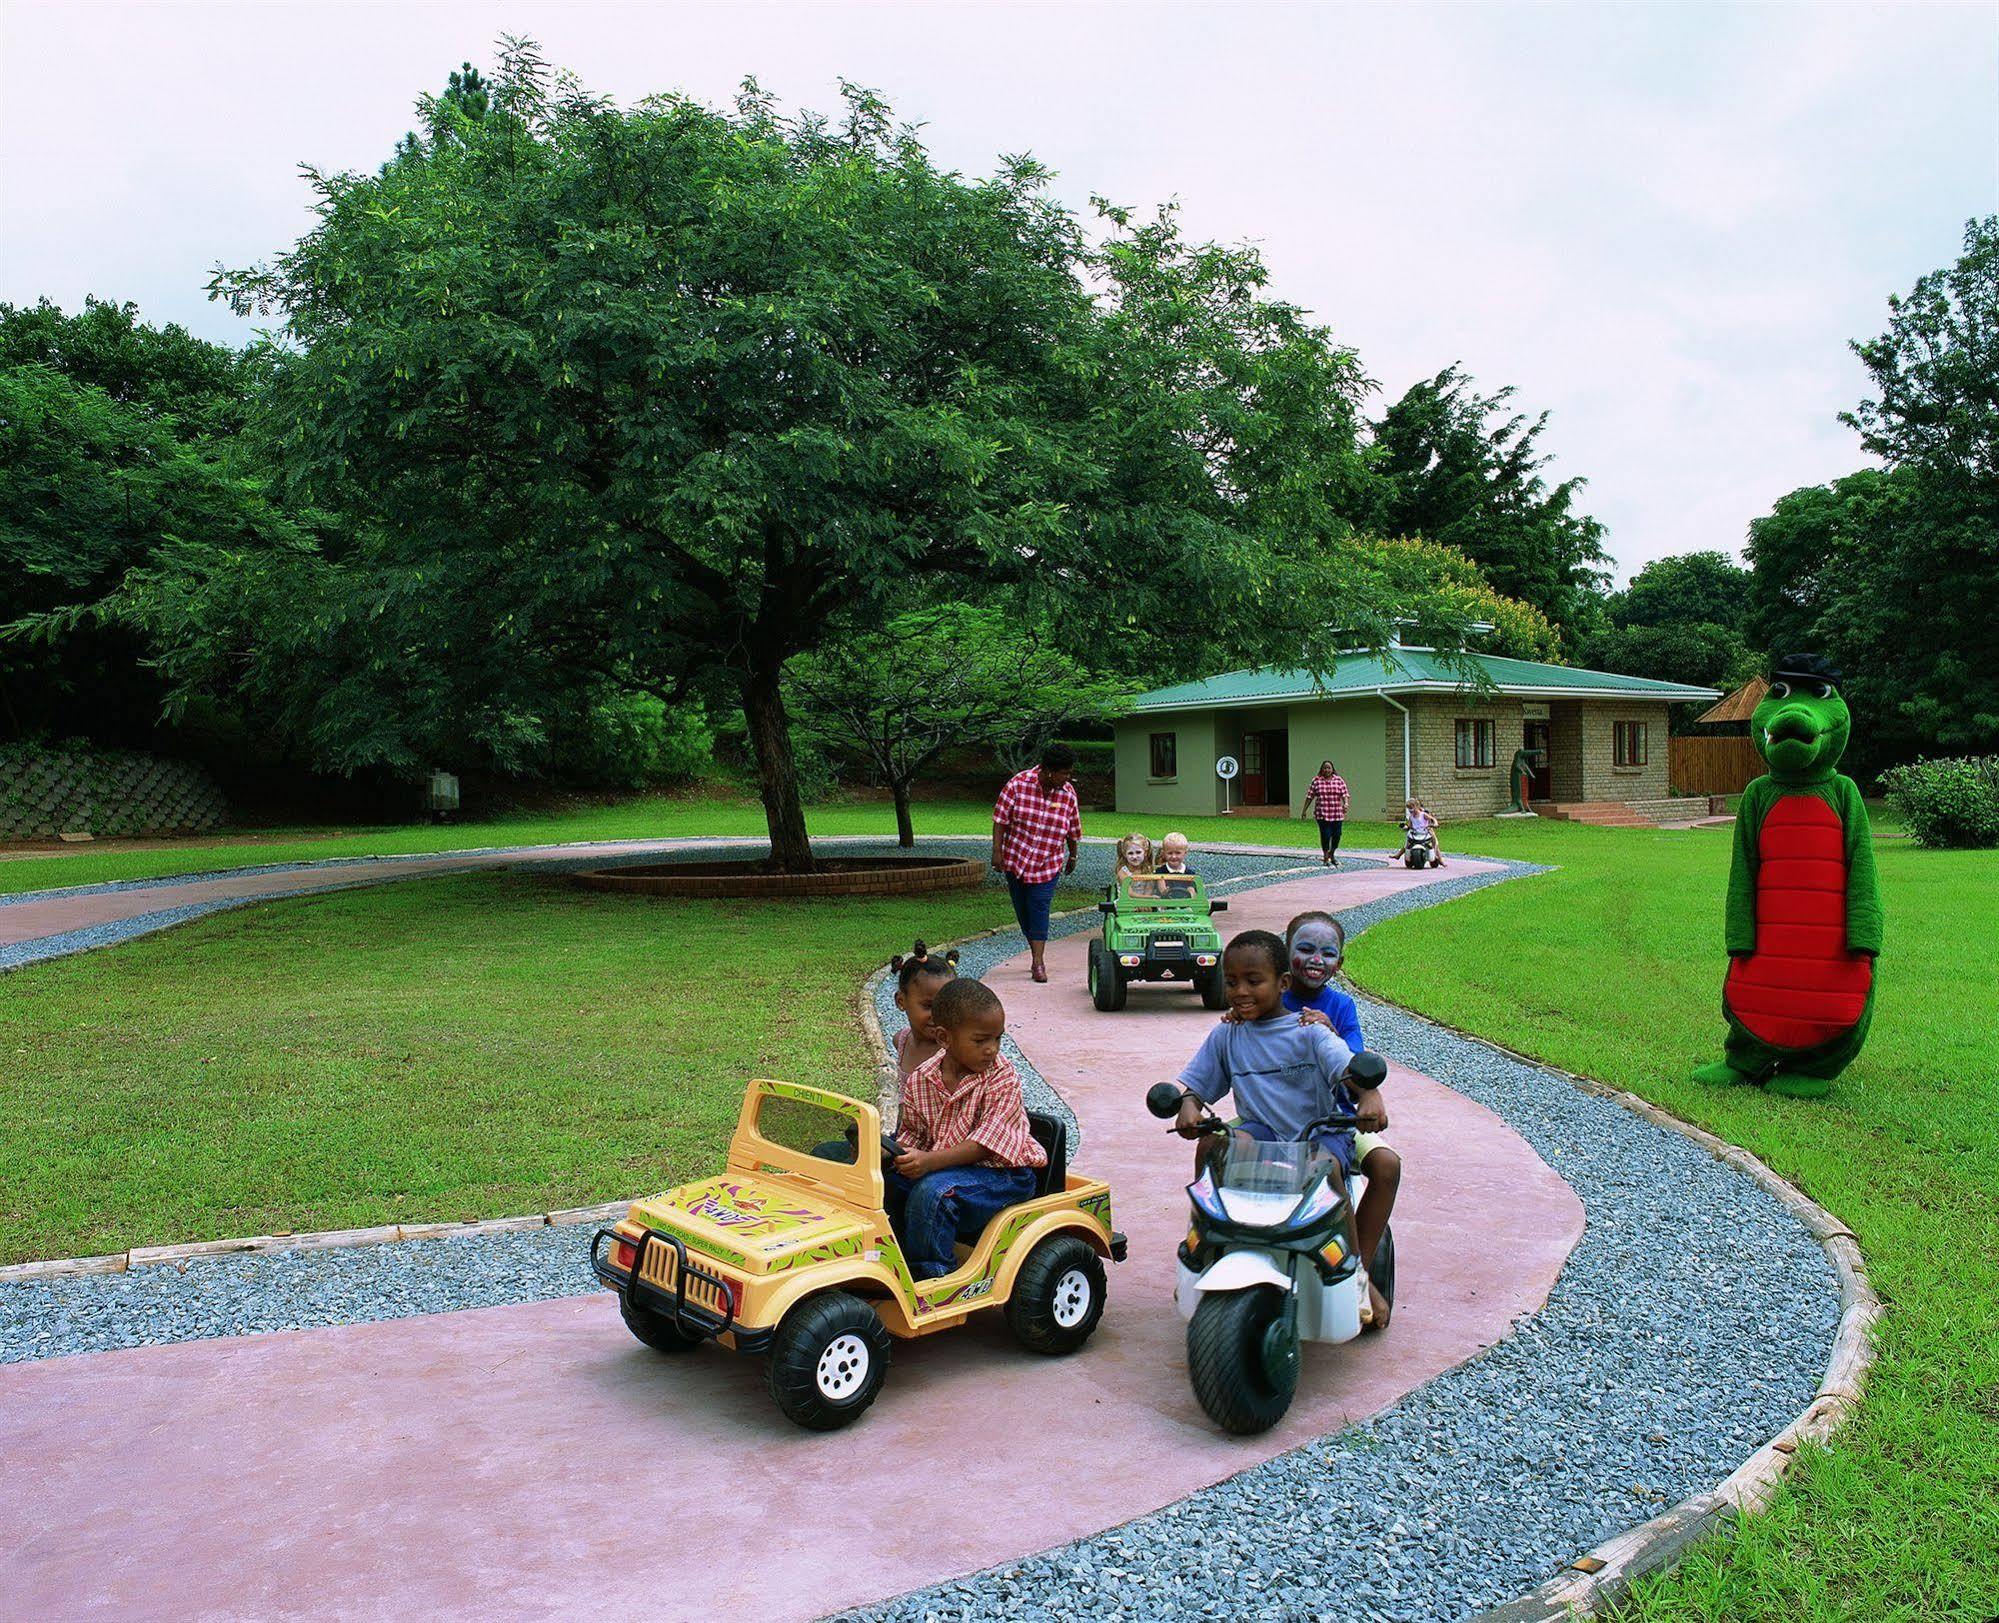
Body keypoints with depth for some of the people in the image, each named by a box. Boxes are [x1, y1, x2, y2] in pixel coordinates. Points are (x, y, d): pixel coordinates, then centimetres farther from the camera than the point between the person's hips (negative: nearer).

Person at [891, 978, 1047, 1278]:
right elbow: (912, 1134, 8)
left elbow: (986, 1143, -22)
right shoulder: (920, 1080, -2)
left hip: (1001, 1172, -5)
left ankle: (931, 1273, -12)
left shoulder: (1003, 1077, -15)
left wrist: (931, 1160, -34)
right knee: (881, 1179, -13)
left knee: (933, 1191, -30)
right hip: (944, 1166, 5)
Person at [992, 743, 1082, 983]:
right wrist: (997, 851, -13)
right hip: (1015, 858, 0)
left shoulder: (1068, 793, -3)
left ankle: (1038, 961, -9)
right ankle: (1036, 952, 24)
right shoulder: (1018, 784, -12)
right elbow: (1001, 819, -10)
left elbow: (1073, 830, 10)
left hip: (1048, 864, 0)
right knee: (1022, 909, 9)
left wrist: (1073, 857, 18)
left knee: (1039, 908, -10)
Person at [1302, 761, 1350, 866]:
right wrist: (1304, 810, 5)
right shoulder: (1316, 781, 4)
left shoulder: (1339, 780, 7)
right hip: (1322, 814, -2)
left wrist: (1346, 803, -19)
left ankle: (1332, 855, 30)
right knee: (1326, 835, -5)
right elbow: (1310, 796, 6)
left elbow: (1344, 794, 1)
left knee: (1337, 835, 5)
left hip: (1337, 814, 2)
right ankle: (1326, 859, 7)